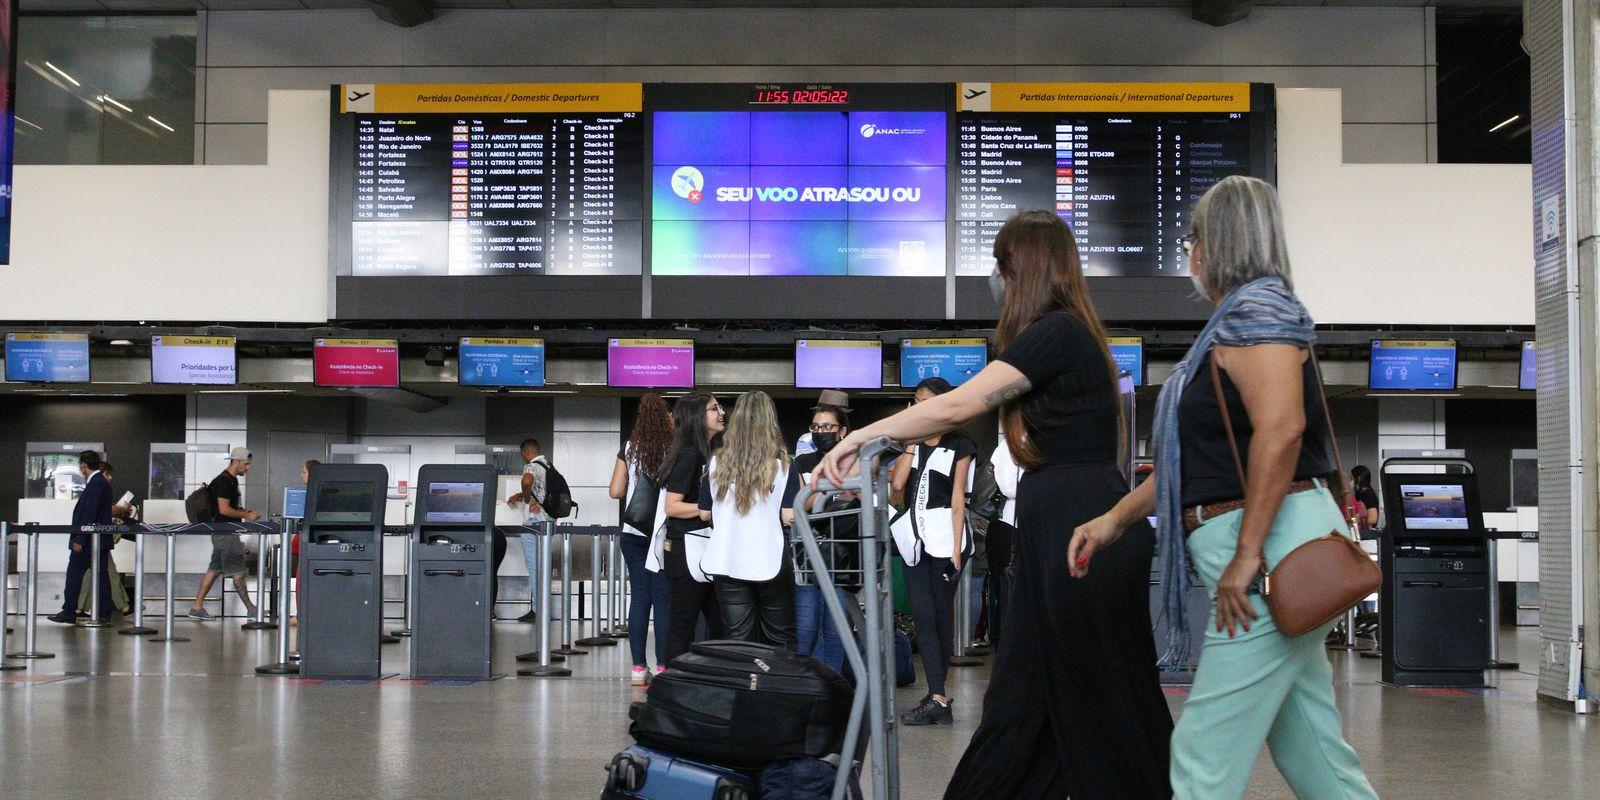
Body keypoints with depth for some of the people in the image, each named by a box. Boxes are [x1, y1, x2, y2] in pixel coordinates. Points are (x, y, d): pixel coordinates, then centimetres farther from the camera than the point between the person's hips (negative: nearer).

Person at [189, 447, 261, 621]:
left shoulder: (231, 481, 16)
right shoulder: (224, 481, -15)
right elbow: (224, 509, -21)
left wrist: (246, 511, 11)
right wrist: (246, 516, -14)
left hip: (224, 533, 10)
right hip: (225, 532, -10)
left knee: (214, 570, 10)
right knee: (238, 571, -4)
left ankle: (197, 607, 12)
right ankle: (250, 609, 1)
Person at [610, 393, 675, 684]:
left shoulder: (630, 448, 2)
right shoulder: (675, 450, -7)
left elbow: (615, 491, 2)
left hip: (633, 533, 3)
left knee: (639, 597, 7)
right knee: (663, 599, 3)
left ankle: (639, 668, 6)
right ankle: (662, 668, 2)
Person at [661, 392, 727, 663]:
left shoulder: (713, 454, 14)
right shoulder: (689, 455, -11)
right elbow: (672, 506, -17)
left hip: (709, 548, 9)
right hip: (688, 547, -9)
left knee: (721, 625, 10)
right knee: (682, 626, -2)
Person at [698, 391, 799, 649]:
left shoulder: (717, 463, 0)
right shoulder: (782, 464, -6)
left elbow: (705, 514, 6)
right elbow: (789, 517, -10)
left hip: (726, 562, 2)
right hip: (769, 562, -2)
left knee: (737, 640, 6)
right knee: (779, 639, 11)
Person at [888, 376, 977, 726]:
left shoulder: (958, 446, 2)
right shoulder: (913, 444, 15)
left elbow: (958, 501, -3)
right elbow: (897, 483, -1)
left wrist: (956, 549, -9)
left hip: (945, 536, -4)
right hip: (915, 539, 4)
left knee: (942, 616, 1)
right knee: (924, 618, -3)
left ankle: (937, 696, 5)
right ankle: (938, 699, -3)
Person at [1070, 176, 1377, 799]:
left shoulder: (1256, 307, -9)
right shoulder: (1232, 326, 22)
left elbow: (1280, 428, -24)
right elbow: (1189, 462, 24)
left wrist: (1246, 553, -25)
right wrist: (1115, 519, 18)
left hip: (1276, 542, -10)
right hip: (1270, 557, 10)